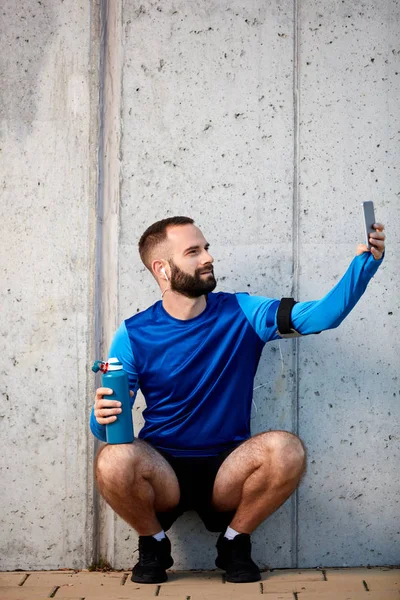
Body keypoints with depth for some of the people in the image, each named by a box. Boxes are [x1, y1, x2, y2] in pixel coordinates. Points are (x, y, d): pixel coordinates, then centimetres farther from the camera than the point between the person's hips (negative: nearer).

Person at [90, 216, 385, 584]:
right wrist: (103, 419, -28)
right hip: (163, 474, -1)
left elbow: (321, 315, -11)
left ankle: (235, 543, 0)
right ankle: (153, 543, 1)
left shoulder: (242, 314, -2)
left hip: (227, 472, 1)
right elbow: (107, 426, -3)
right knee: (113, 460, -34)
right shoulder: (134, 335, -5)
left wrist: (365, 263, -26)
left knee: (287, 449, -30)